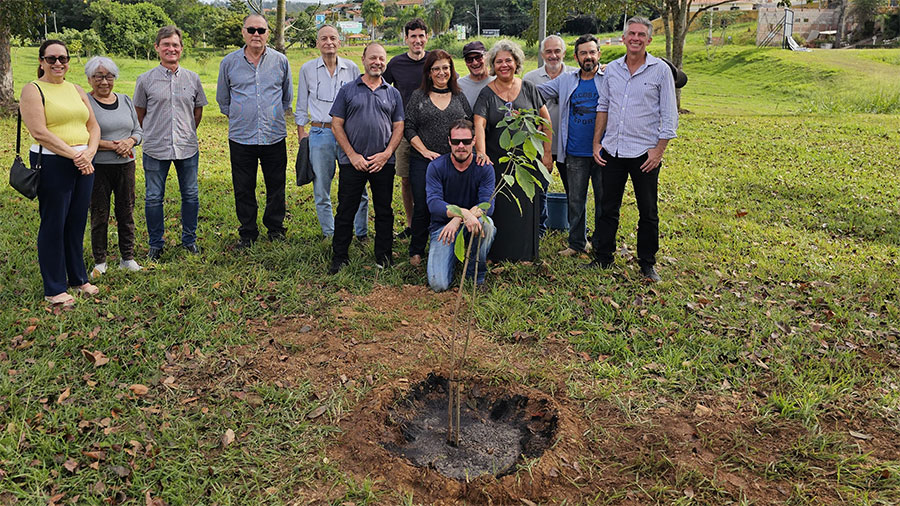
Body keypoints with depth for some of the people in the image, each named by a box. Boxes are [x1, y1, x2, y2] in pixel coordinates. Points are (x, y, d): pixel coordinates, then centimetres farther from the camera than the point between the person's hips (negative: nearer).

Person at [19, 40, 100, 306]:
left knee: (77, 223, 12)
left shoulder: (76, 90, 15)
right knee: (53, 225, 1)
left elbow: (93, 127, 12)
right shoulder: (33, 90, -4)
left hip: (83, 163, 6)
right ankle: (54, 289, 11)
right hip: (52, 165, -5)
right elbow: (40, 132, -14)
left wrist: (89, 152, -6)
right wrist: (73, 154, -17)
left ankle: (78, 278, 26)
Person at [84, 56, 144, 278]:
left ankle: (127, 257, 21)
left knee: (126, 212, 9)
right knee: (99, 215, 4)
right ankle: (99, 262, 16)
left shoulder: (125, 100, 11)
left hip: (126, 165, 4)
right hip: (98, 168, -4)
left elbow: (138, 130, 13)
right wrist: (111, 145, -18)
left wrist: (130, 141, -9)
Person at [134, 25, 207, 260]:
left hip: (187, 147, 2)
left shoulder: (192, 78, 4)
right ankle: (156, 243, 20)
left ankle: (189, 239, 26)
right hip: (155, 148, -1)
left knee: (191, 195, 9)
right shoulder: (146, 79, -1)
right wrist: (154, 135, 9)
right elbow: (140, 113, 9)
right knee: (153, 197, 5)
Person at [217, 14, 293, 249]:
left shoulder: (280, 61, 3)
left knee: (276, 187, 9)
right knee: (243, 190, 6)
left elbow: (288, 97, 18)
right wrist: (238, 117, 15)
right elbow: (222, 99, 17)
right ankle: (247, 233, 20)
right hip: (241, 138, 0)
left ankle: (276, 229, 25)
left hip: (274, 136, 0)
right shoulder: (229, 62, 3)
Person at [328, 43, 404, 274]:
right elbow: (337, 125, 1)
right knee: (346, 210, 3)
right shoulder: (347, 90, 5)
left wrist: (386, 154, -7)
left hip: (384, 162, 2)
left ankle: (384, 255, 20)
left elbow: (399, 127, 8)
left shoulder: (393, 94, 10)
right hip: (352, 161, -1)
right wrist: (353, 155, -8)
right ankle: (339, 256, 15)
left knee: (384, 211, 8)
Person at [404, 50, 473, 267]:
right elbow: (409, 128, 0)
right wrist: (425, 151, -10)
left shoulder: (459, 96, 11)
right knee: (422, 208, -1)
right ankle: (416, 252, 14)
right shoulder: (418, 96, 5)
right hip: (423, 162, -1)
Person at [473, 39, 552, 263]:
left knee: (526, 208, 7)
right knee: (500, 209, 1)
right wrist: (481, 152, -30)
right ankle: (499, 254, 12)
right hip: (497, 162, -1)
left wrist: (547, 153, 3)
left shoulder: (528, 88, 5)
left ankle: (526, 253, 20)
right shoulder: (486, 94, 1)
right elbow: (479, 125, -13)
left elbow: (546, 120, 9)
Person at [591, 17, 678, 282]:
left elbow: (669, 114, -3)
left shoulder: (660, 70, -3)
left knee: (648, 212, 6)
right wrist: (596, 142, 8)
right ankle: (602, 258, 23)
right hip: (612, 150, 3)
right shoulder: (612, 69, 8)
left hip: (644, 152, -3)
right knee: (608, 208, 10)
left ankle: (648, 264, 19)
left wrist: (659, 150, -10)